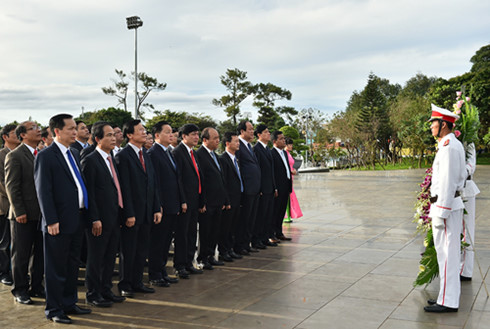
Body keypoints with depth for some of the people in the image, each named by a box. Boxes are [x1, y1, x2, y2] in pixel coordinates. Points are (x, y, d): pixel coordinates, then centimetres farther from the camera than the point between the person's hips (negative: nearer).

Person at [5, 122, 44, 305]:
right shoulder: (15, 156, -9)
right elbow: (11, 186, -12)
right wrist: (19, 212, -16)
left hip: (41, 214, 6)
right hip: (24, 215, -6)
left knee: (40, 253, 13)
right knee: (21, 255, 5)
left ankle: (37, 287, 25)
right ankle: (20, 290, 17)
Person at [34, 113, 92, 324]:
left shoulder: (74, 154, 13)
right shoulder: (46, 156, -11)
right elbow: (43, 191, -14)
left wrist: (84, 213, 13)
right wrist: (51, 220, -19)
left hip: (77, 220, 8)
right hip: (58, 223, -8)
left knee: (72, 265, 17)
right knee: (56, 268, 4)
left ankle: (69, 304, 30)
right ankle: (54, 310, 16)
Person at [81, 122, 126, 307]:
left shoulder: (112, 159, 14)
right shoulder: (90, 161, -12)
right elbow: (89, 192, -16)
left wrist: (120, 214, 14)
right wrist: (95, 219, -19)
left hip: (114, 218, 8)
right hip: (99, 220, -8)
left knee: (110, 257, 15)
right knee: (96, 258, 3)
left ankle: (106, 290, 27)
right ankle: (92, 295, 15)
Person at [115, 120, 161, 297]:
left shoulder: (146, 155, 13)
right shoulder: (123, 155, -11)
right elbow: (124, 187, -15)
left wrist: (157, 208, 9)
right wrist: (129, 214, -18)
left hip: (146, 212, 7)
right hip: (132, 212, -7)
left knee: (142, 249, 13)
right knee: (128, 251, 4)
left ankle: (137, 282, 25)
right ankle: (125, 285, 16)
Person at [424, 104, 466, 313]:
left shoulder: (448, 147, -17)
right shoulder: (455, 145, 16)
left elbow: (447, 182, -22)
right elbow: (461, 176, 21)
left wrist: (440, 214, -21)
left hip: (445, 206, -11)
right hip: (453, 204, 11)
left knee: (446, 253, -5)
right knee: (447, 252, 15)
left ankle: (448, 302, 1)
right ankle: (449, 296, 23)